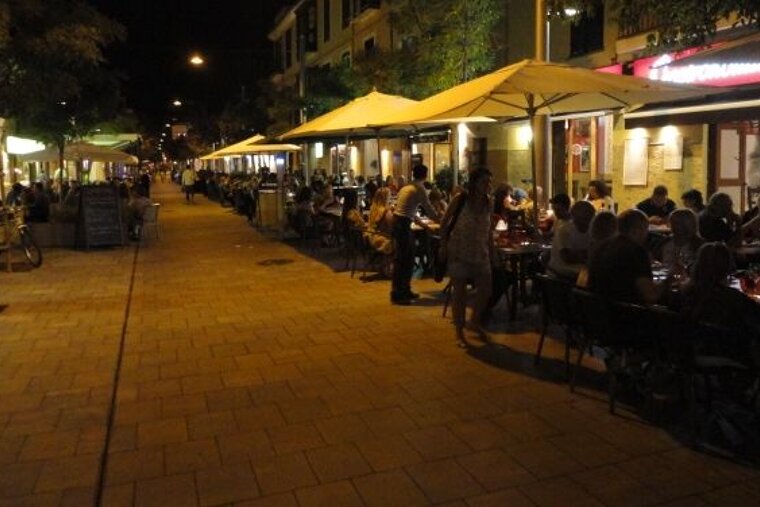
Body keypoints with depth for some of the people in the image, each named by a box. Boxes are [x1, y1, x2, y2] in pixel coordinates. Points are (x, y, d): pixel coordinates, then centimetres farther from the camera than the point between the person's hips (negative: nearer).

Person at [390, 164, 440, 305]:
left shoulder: (408, 186, 17)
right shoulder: (419, 188, -8)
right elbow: (429, 209, -7)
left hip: (400, 222, 9)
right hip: (402, 224, -9)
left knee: (409, 257, 15)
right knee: (401, 259, -4)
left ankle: (405, 290, 23)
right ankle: (396, 294, 1)